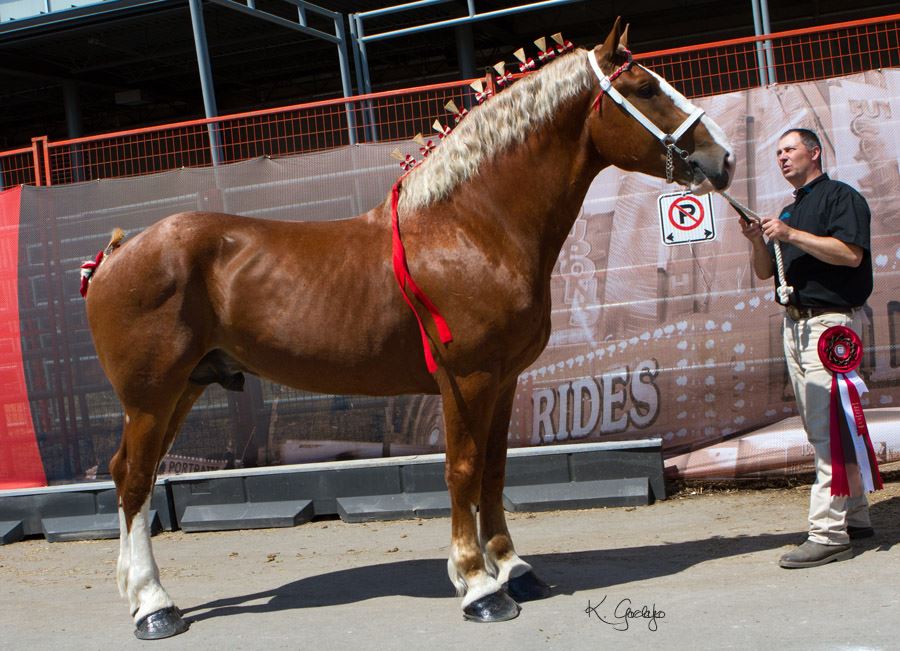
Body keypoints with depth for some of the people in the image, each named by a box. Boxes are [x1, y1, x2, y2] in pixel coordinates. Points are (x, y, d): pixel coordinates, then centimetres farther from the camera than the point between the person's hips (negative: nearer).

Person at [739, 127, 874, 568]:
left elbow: (850, 253, -19)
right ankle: (855, 516, 19)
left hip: (832, 321, -9)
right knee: (820, 428, 10)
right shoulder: (790, 211, 23)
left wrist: (791, 235, -21)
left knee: (827, 429, -14)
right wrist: (757, 240, -1)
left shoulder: (841, 197, -4)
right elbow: (765, 271, 19)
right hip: (794, 323, 9)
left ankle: (829, 533, -16)